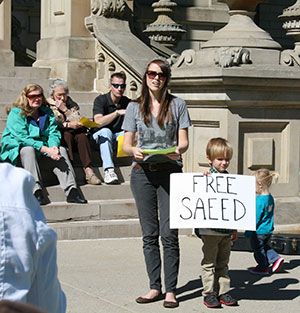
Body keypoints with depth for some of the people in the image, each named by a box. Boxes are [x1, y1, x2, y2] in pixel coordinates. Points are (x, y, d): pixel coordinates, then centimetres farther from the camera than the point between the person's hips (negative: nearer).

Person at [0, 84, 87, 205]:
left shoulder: (47, 112, 9)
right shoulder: (16, 113, -9)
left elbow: (53, 133, 1)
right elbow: (22, 137, -20)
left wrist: (53, 146, -25)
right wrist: (46, 150, -28)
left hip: (43, 147, 5)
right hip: (18, 147, -5)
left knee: (61, 150, -19)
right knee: (28, 150, -36)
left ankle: (71, 190, -32)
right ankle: (36, 191, -46)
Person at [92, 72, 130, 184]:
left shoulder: (126, 102, 4)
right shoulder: (100, 100, -10)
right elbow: (98, 121, -26)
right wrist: (117, 112, -35)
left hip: (118, 137, 4)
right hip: (100, 137, -4)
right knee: (106, 131, -37)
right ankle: (109, 170, -49)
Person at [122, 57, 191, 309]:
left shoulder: (177, 105, 8)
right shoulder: (135, 107, 12)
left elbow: (184, 141, 4)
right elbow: (126, 144, 9)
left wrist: (178, 150, -18)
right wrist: (133, 151, -14)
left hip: (170, 172, -2)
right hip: (142, 172, 2)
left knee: (169, 233, -7)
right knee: (149, 234, 5)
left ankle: (171, 290, -2)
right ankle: (155, 287, 13)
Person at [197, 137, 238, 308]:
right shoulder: (206, 177, -7)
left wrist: (235, 228, 19)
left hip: (226, 230, 5)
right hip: (210, 230, -5)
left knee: (223, 263, 12)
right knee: (209, 263, 3)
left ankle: (223, 292, 18)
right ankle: (209, 293, 9)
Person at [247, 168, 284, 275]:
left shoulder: (260, 200, -27)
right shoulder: (270, 197, 2)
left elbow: (255, 218, -23)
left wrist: (249, 231, -15)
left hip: (259, 231, -9)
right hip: (268, 230, 9)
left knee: (258, 248, 10)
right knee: (264, 246, 26)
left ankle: (263, 267, 22)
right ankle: (276, 258, 15)